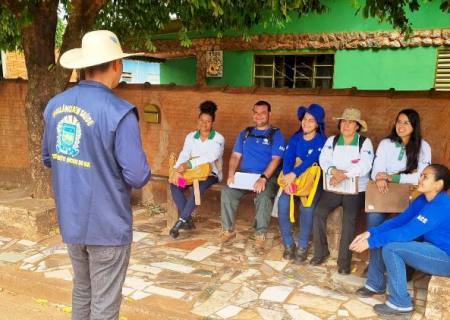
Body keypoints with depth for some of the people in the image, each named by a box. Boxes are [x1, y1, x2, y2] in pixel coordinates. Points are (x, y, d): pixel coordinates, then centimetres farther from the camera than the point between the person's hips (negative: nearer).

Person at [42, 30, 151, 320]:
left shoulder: (54, 105, 0)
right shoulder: (119, 113, -21)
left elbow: (48, 158, 12)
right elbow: (138, 177, -21)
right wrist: (141, 171, 1)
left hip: (70, 221, 7)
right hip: (107, 225, -6)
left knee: (82, 292, 25)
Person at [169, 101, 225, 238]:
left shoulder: (218, 138, -7)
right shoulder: (190, 136, 6)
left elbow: (211, 157, -24)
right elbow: (184, 155, -5)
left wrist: (189, 164, -35)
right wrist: (177, 169, -27)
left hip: (211, 173, -4)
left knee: (198, 187, -36)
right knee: (174, 185, -23)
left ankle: (181, 220, -28)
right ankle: (187, 219, -18)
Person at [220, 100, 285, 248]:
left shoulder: (276, 134, 2)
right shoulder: (245, 133, 16)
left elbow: (275, 160, -9)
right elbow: (235, 156, 11)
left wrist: (263, 178, -24)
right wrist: (231, 173, -8)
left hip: (267, 177, -3)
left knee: (264, 196, -35)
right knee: (226, 191, -23)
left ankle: (260, 234, -19)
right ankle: (228, 229, -8)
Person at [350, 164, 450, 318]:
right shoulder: (423, 200, 2)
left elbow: (407, 232, -31)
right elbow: (400, 220, 0)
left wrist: (370, 241, -27)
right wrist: (370, 233, -12)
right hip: (432, 247, 10)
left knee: (390, 248, -25)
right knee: (383, 238, 5)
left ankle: (400, 304, -11)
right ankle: (375, 284, 19)